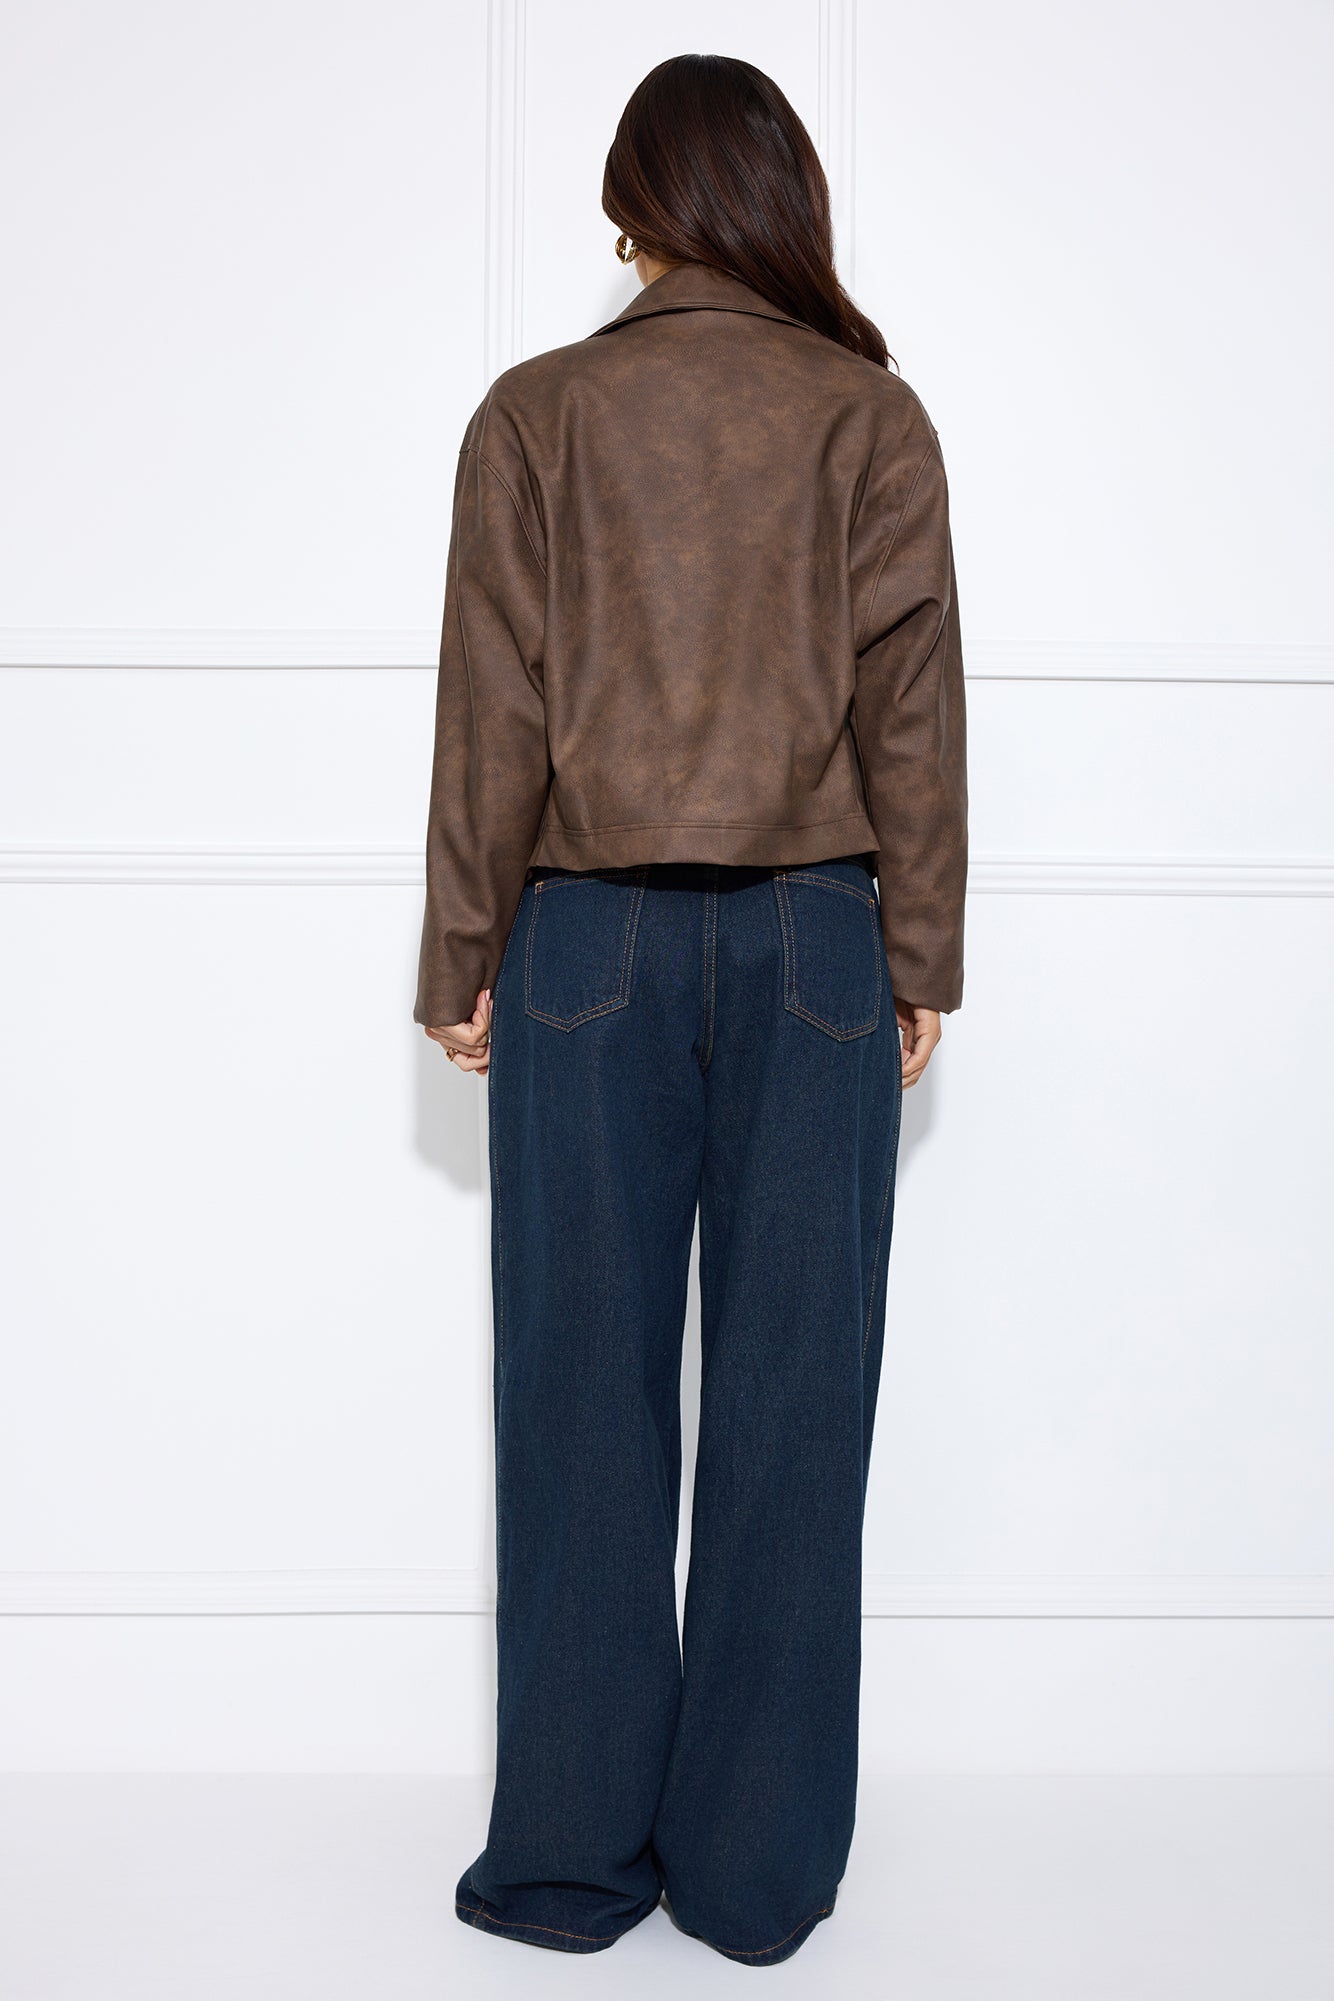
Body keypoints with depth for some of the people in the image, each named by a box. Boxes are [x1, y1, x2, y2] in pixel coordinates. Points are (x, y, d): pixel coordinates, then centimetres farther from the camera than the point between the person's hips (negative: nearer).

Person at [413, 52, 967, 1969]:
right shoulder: (872, 417, 4)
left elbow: (496, 710, 0)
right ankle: (758, 1872, 15)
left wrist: (465, 957, 6)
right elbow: (913, 699, 1)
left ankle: (577, 1851, 16)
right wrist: (921, 961, 6)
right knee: (790, 1404, 5)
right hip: (812, 943, 1)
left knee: (586, 1400, 6)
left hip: (589, 937, 0)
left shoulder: (535, 413, 3)